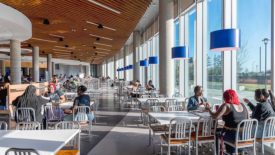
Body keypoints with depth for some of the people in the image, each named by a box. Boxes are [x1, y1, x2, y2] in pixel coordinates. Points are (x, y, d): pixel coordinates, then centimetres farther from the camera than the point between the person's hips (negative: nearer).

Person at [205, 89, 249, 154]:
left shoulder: (226, 105, -15)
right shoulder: (242, 105, 5)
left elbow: (215, 117, -21)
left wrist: (208, 109, -4)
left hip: (233, 136, -7)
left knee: (217, 133, 22)